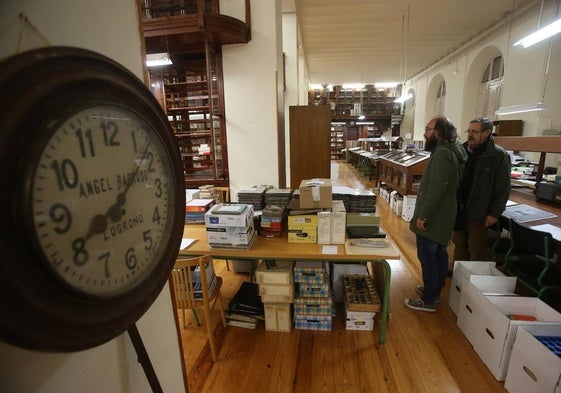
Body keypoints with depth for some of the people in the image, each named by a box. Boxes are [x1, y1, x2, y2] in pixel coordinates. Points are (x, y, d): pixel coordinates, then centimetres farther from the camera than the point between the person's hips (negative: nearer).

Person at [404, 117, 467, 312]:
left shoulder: (442, 153, -21)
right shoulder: (453, 151, 12)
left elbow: (436, 190, -27)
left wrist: (423, 215, -20)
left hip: (433, 218, -10)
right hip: (443, 216, 11)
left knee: (427, 257, 0)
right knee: (439, 254, 20)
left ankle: (428, 301, 13)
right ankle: (435, 290, 36)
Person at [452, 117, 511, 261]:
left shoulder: (499, 155, -9)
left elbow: (503, 189, -9)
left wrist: (495, 213, -11)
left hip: (479, 213, -5)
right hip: (459, 209, 5)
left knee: (477, 251, 7)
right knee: (459, 244, 17)